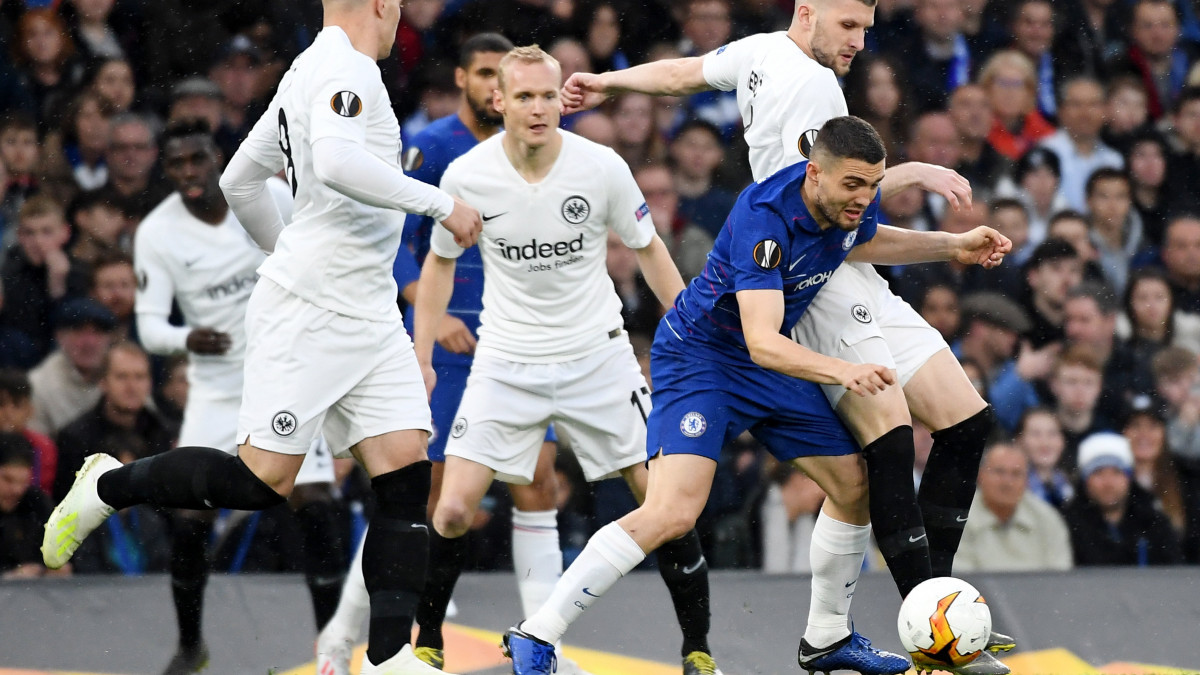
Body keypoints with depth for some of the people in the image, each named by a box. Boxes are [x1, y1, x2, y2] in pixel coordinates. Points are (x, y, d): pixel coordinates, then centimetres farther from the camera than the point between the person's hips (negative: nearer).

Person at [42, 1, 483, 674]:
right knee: (263, 480, -9)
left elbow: (240, 182, 25)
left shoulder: (311, 71, 18)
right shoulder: (345, 67, -12)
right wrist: (441, 203, -23)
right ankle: (109, 486, 12)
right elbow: (336, 163, -31)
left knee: (407, 474, -2)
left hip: (370, 316, 10)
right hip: (306, 314, -10)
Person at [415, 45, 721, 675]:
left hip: (596, 356, 0)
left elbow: (648, 249, 4)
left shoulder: (602, 167, -11)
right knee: (453, 510, -10)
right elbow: (440, 263, 7)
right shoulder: (466, 176, -10)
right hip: (505, 361, 0)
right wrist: (421, 360, 4)